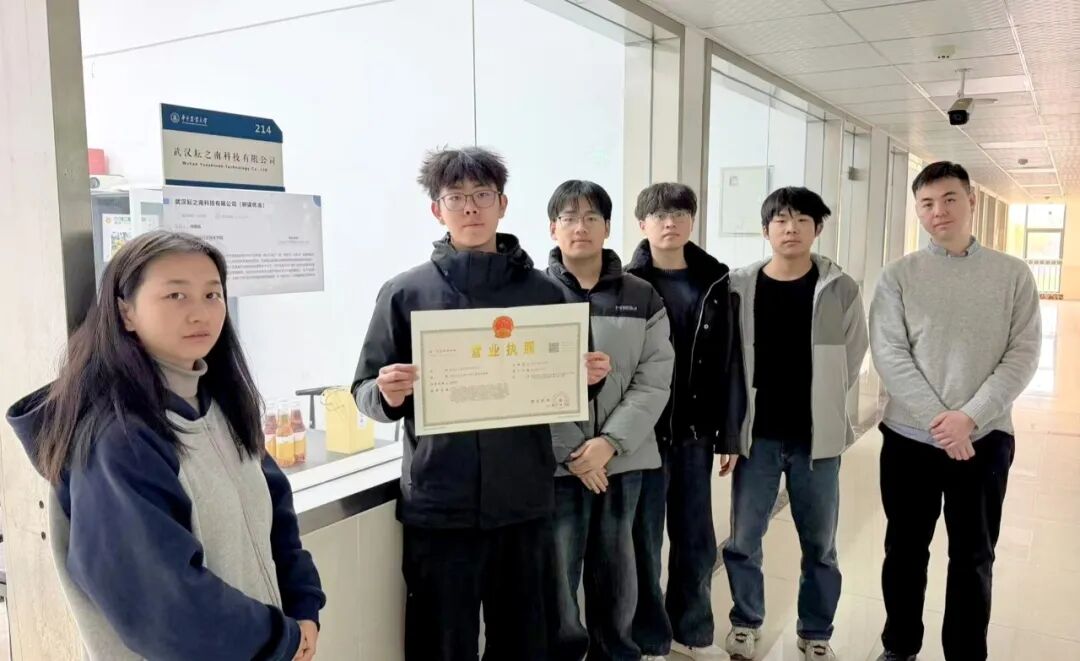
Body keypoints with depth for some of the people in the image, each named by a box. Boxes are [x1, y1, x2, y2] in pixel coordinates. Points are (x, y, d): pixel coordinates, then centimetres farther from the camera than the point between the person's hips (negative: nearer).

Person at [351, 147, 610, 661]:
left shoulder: (543, 292, 4)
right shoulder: (405, 292, -2)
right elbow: (365, 392, -1)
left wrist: (589, 379, -9)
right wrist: (388, 395, -22)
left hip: (525, 503, 2)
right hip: (440, 507, -2)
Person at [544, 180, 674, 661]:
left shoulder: (642, 298, 5)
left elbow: (654, 383, 0)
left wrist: (610, 442, -12)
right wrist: (571, 451, -11)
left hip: (623, 459, 2)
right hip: (556, 463, -2)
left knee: (616, 575, 13)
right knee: (557, 578, 0)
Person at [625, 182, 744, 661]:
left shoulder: (714, 284, 6)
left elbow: (729, 364, 5)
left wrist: (728, 435, 3)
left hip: (695, 432, 4)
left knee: (698, 543, 15)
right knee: (644, 544, 7)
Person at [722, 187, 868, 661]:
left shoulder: (840, 290, -3)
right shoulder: (739, 287, -2)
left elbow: (852, 358, 4)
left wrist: (822, 407, 2)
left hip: (817, 437, 0)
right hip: (757, 435, 0)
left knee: (819, 544, 13)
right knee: (743, 539, 9)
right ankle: (746, 622, 31)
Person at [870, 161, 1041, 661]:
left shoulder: (1013, 274, 1)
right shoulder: (899, 276, -1)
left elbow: (1023, 354, -5)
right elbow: (888, 354, -9)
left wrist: (970, 416, -16)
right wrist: (938, 418, -17)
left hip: (985, 438, 0)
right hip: (909, 437, 0)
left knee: (973, 559, 12)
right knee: (905, 552, 12)